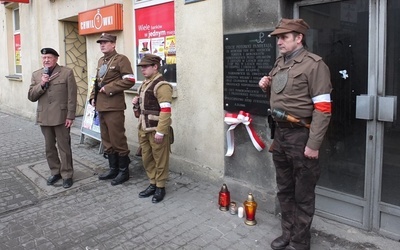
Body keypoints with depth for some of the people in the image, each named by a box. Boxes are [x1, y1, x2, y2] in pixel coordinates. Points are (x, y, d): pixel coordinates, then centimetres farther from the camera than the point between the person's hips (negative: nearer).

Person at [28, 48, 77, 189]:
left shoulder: (67, 73, -2)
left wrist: (70, 116, -11)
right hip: (44, 117, 4)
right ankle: (55, 172, 27)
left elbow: (72, 97, -6)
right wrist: (41, 84, -10)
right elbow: (31, 97, 6)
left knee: (64, 147, 3)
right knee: (49, 147, 13)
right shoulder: (36, 75, 10)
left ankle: (67, 175, 13)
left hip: (61, 117, -4)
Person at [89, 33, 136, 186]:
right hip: (101, 106, 9)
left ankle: (124, 171, 10)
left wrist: (109, 88, -17)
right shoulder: (101, 61, 18)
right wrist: (93, 97, 11)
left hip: (114, 106, -9)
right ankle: (113, 169, 26)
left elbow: (129, 81, -16)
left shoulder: (121, 59, -7)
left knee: (118, 139, -2)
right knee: (106, 140, 14)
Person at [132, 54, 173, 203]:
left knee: (160, 160, 5)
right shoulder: (145, 83, 14)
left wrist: (160, 131, -24)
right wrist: (137, 101, 8)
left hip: (157, 130, -9)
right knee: (146, 158, 16)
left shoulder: (161, 85, -17)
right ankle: (152, 184, 31)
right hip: (143, 129, 9)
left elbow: (166, 110, -23)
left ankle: (160, 187, 19)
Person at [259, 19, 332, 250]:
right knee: (284, 189, 18)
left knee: (303, 193, 8)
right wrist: (267, 86, 4)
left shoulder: (314, 64, -12)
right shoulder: (279, 63, 12)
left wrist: (313, 144, -20)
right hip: (280, 133, 8)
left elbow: (323, 109, -17)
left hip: (301, 136, -7)